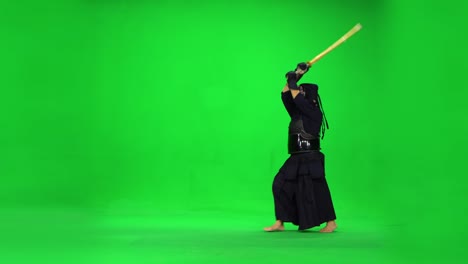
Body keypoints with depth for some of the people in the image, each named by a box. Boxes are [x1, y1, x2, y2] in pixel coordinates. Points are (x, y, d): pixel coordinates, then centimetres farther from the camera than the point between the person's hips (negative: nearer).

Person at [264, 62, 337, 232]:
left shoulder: (315, 113, -9)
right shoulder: (297, 114, 12)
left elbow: (297, 99, -18)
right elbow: (286, 95, 8)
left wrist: (293, 81, -6)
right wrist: (295, 77, 1)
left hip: (310, 160, -8)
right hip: (296, 160, 8)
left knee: (316, 191, -3)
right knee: (282, 186, 5)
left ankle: (331, 223, 10)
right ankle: (279, 223, 10)